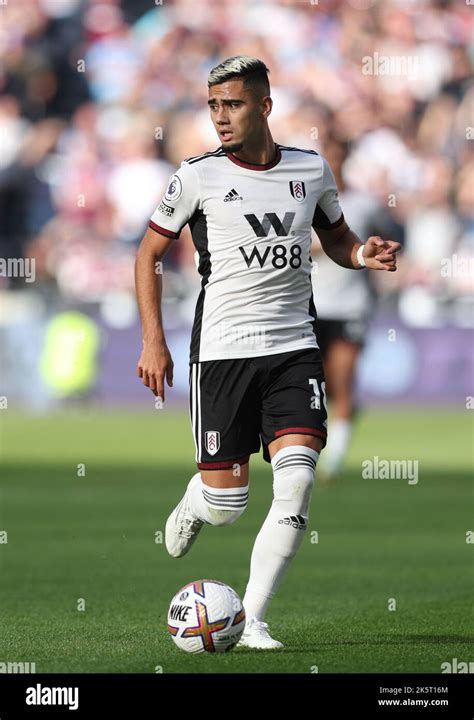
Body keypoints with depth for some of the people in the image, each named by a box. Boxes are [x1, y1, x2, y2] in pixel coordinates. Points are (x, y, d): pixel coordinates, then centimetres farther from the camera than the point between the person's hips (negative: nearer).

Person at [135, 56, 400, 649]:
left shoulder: (312, 170, 6)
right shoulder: (198, 177, -2)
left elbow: (336, 239, 22)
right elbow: (149, 253, 7)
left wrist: (365, 255, -2)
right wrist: (153, 342, -1)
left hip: (294, 348, 2)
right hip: (221, 351, -2)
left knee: (296, 483, -15)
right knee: (226, 503, -3)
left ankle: (251, 621, -6)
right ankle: (192, 504, 37)